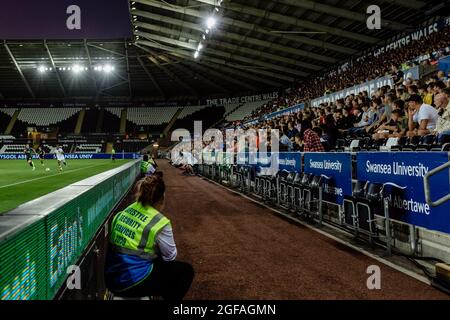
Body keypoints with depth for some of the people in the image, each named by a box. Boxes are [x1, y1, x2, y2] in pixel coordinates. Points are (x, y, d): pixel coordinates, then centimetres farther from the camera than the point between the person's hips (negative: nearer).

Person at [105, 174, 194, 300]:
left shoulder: (122, 213, 3)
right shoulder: (160, 222, -14)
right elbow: (171, 256, -3)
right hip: (134, 283, -7)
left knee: (159, 260, 29)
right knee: (186, 270, 10)